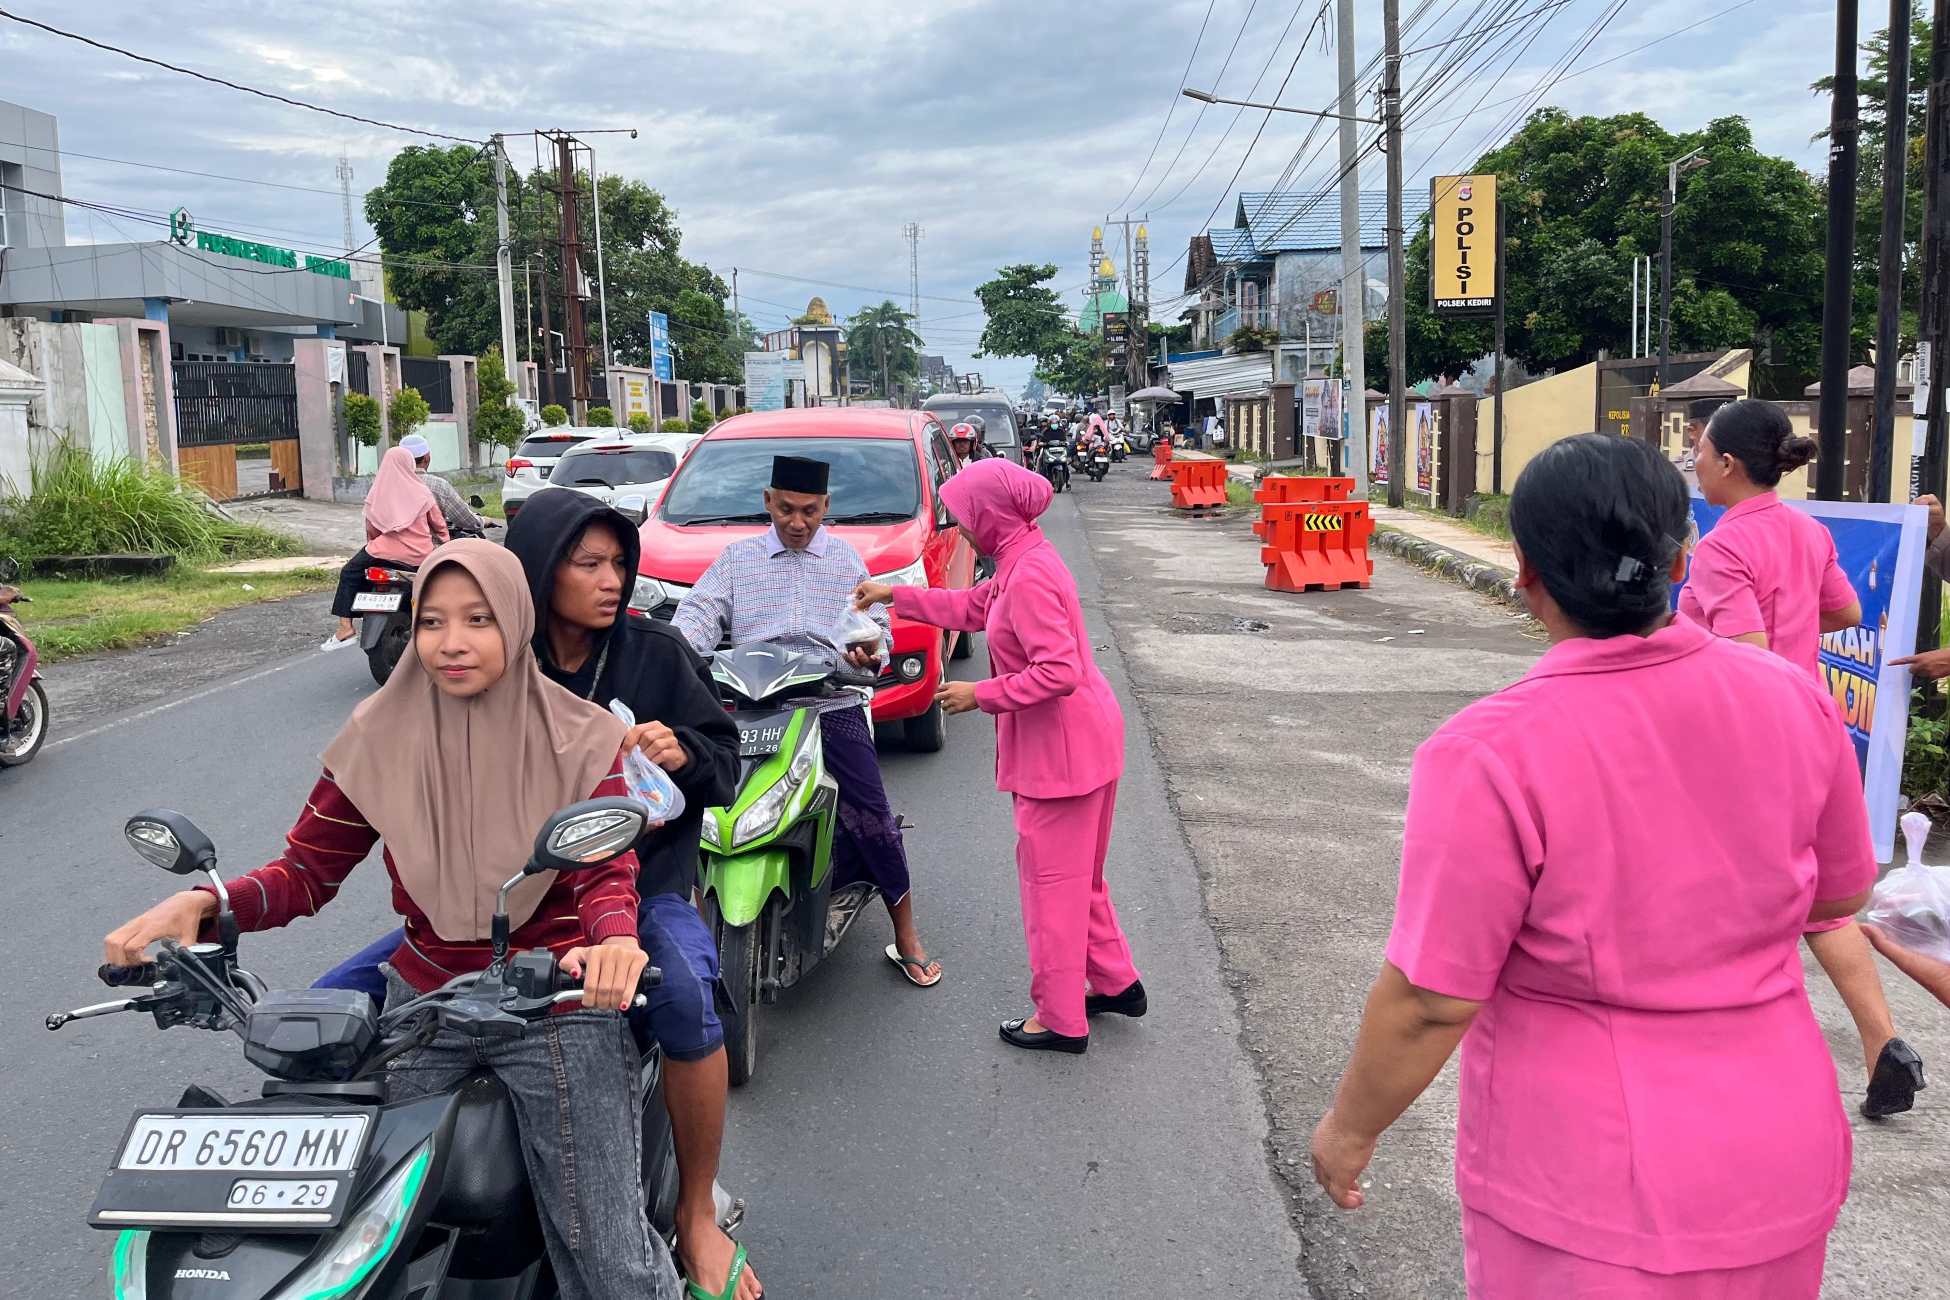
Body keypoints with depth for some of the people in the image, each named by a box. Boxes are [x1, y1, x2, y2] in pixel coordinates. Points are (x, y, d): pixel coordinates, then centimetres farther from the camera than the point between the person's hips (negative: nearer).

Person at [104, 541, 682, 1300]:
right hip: (421, 1004, 3)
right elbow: (308, 870, 4)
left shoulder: (581, 740, -4)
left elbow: (605, 872, -9)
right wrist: (202, 903, -14)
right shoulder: (381, 737, 2)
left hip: (555, 1008, -2)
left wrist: (614, 938, -32)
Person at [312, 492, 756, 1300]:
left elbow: (726, 759, 6)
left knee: (686, 997, -34)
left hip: (641, 878, -2)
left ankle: (697, 1216, -10)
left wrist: (684, 752, -17)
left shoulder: (656, 652, 0)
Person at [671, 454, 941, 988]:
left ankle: (907, 939, 4)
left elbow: (877, 626, 14)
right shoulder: (737, 558, 15)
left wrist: (869, 647, -10)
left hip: (833, 700, 0)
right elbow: (700, 610, 2)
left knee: (871, 817, -7)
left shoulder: (847, 559, 17)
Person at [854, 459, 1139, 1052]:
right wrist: (894, 596, 24)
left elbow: (1059, 672, -28)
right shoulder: (1025, 558, 9)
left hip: (1061, 744, -10)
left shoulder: (1028, 578, -23)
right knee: (1078, 874, 22)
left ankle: (1061, 1020, 14)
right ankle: (1116, 982, 34)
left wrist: (979, 694, -19)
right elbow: (972, 607, 23)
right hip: (1086, 735, 10)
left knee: (1051, 878, 2)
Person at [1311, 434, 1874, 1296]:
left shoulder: (1490, 755, -25)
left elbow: (1430, 1001, -19)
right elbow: (1838, 898, 6)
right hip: (1781, 1158, 5)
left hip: (1593, 1187, -4)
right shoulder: (1793, 700, -9)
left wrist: (1349, 1126, -3)